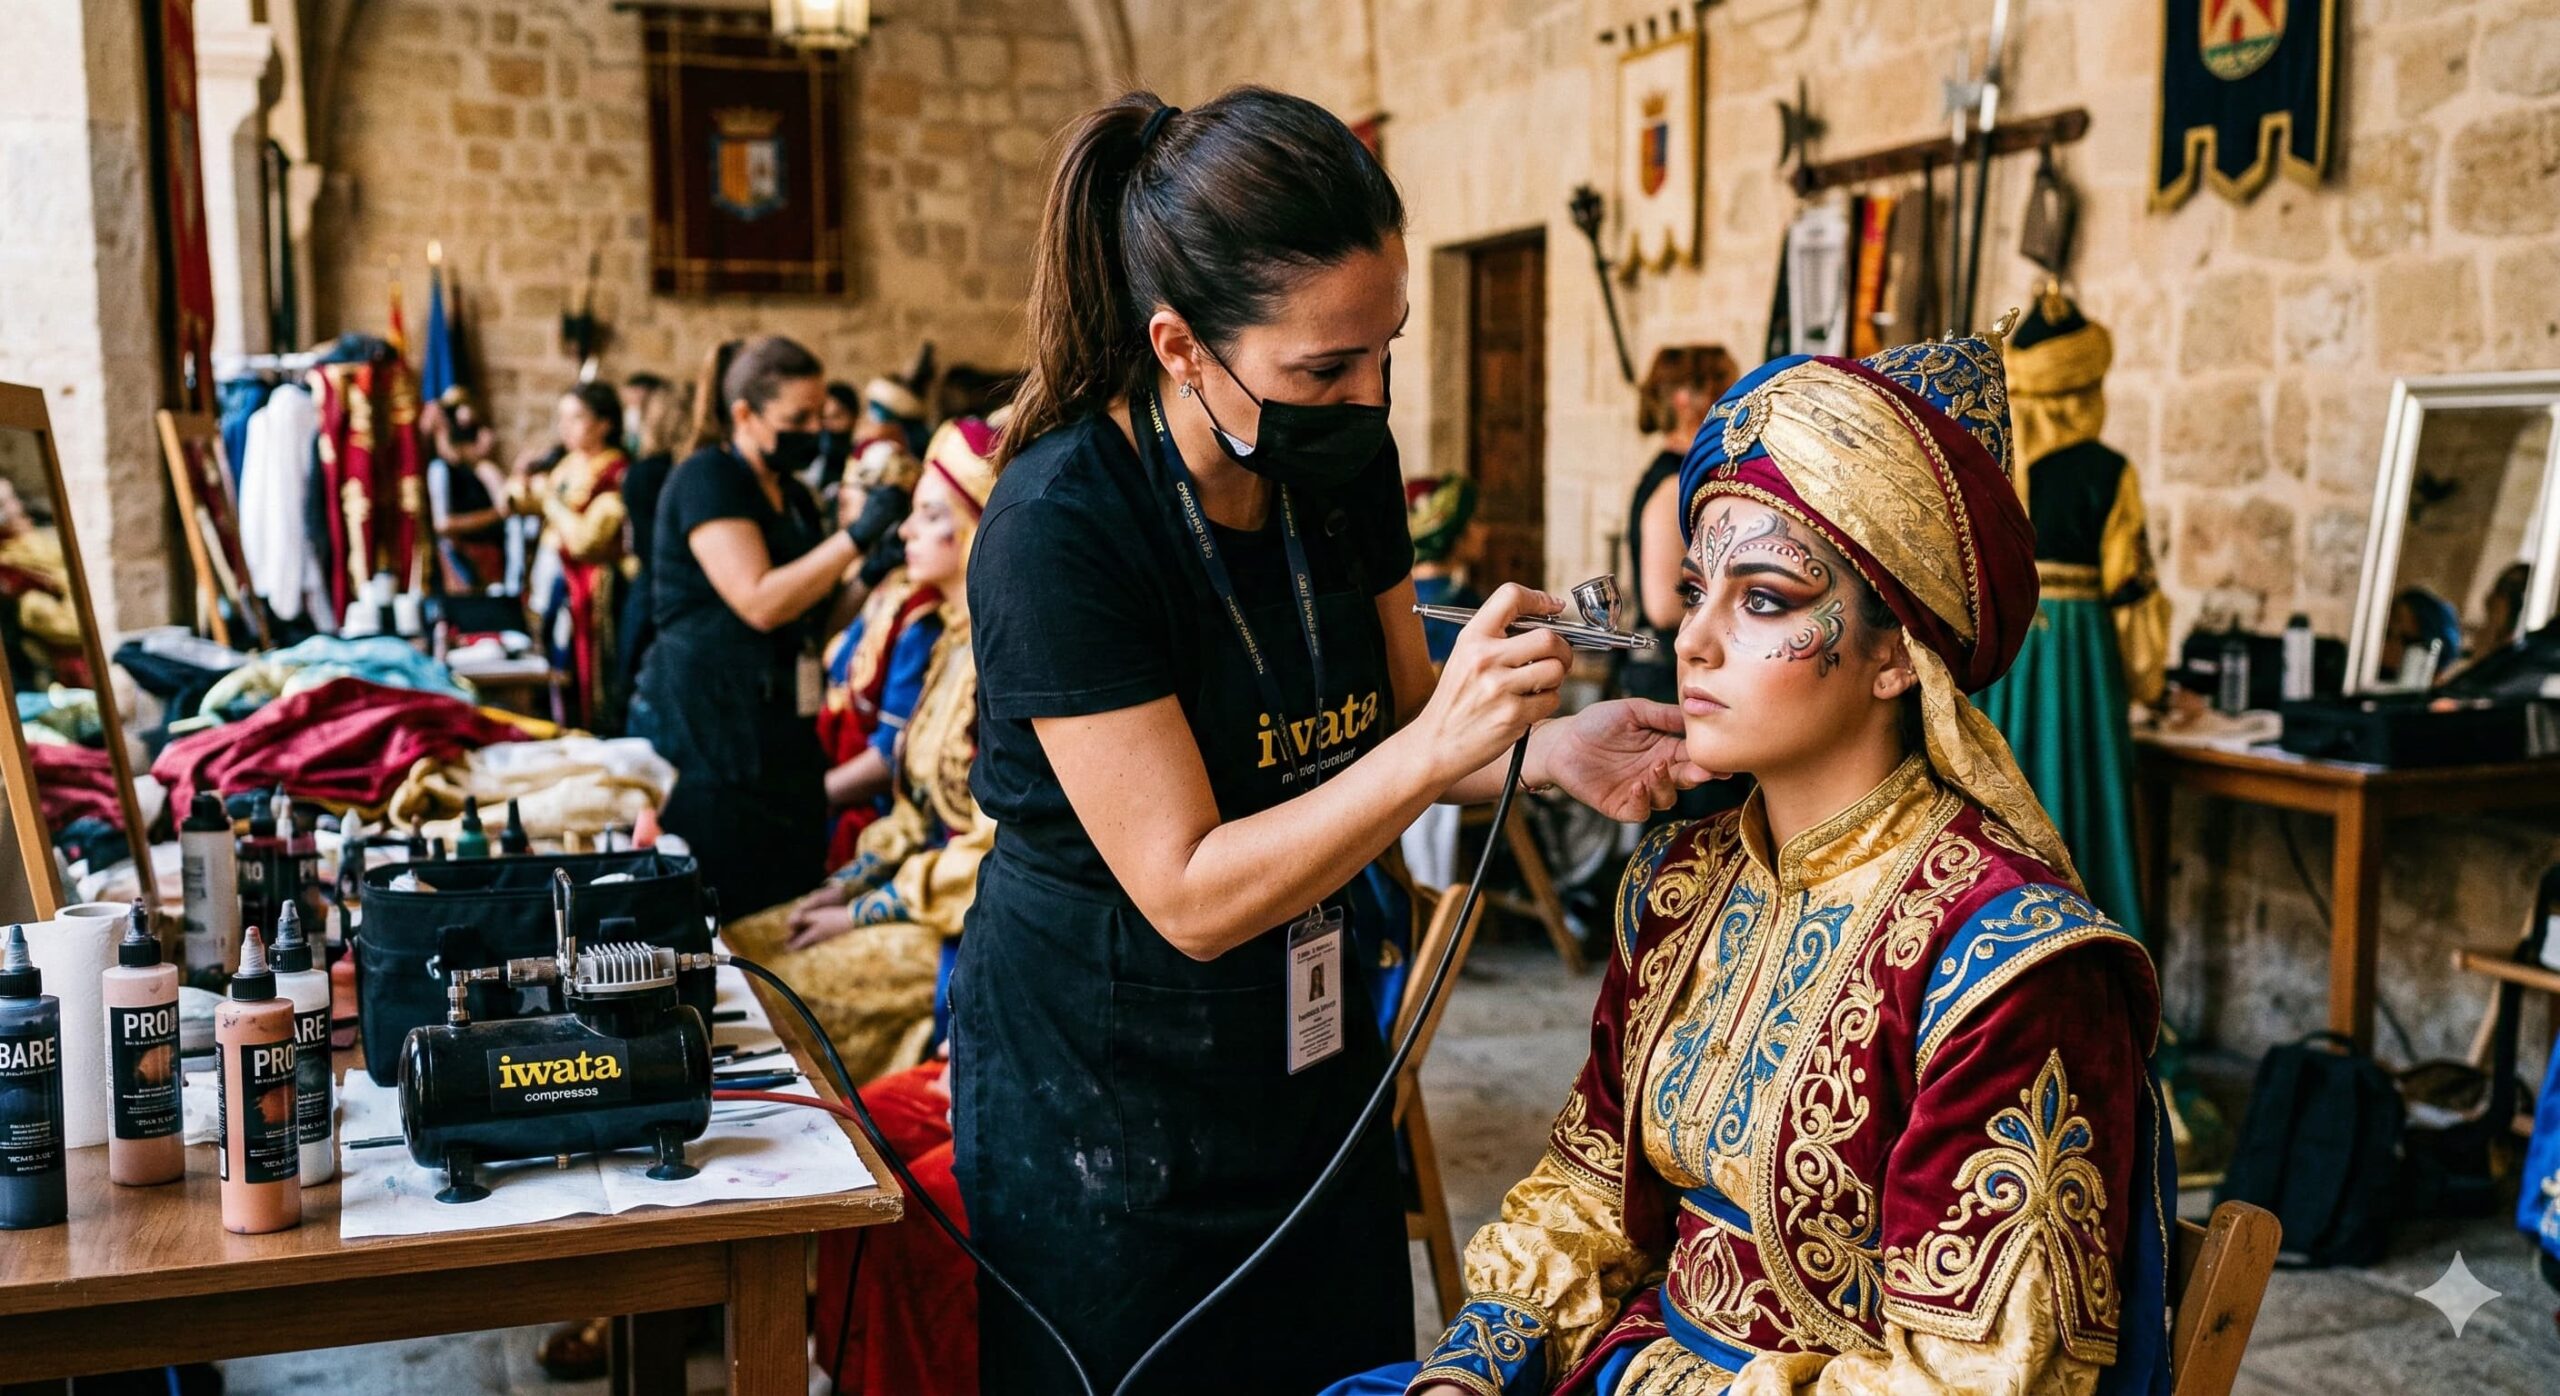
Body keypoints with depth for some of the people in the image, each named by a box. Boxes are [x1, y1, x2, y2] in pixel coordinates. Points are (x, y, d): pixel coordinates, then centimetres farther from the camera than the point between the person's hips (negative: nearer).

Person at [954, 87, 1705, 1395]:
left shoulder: (1344, 467, -5)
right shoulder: (1059, 528, -26)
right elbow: (1191, 895, -25)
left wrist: (1555, 749, -13)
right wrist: (1441, 746, -33)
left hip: (1308, 1044, 7)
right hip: (1097, 1082, -6)